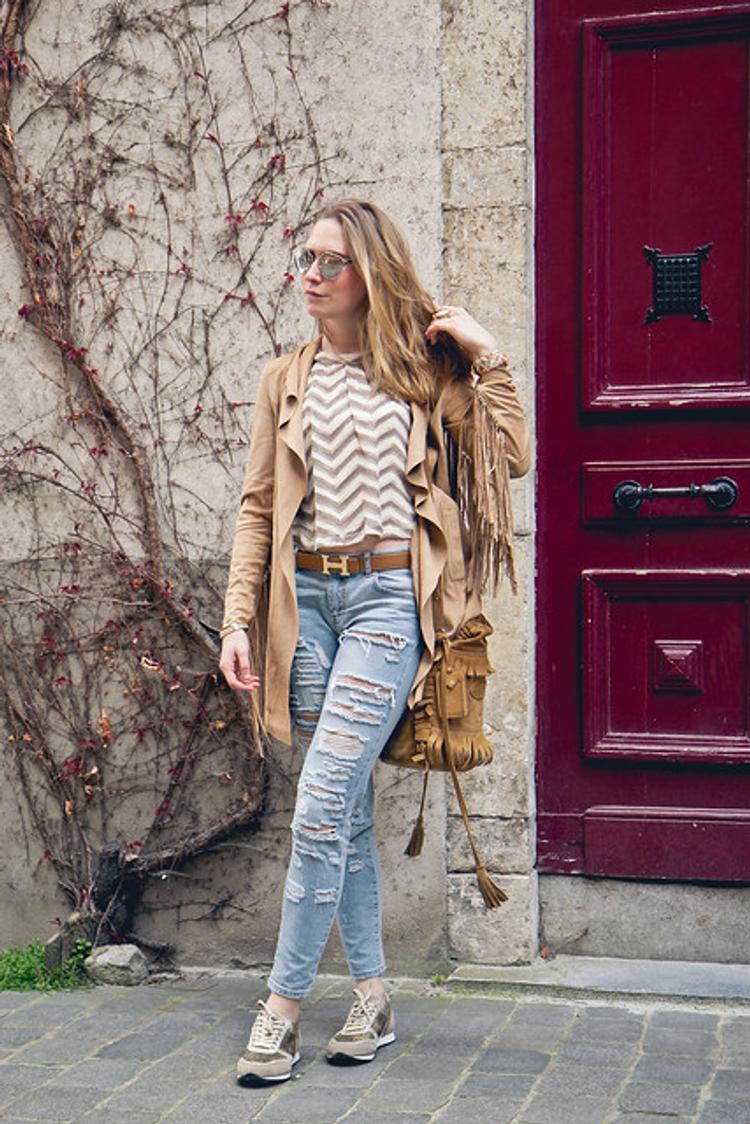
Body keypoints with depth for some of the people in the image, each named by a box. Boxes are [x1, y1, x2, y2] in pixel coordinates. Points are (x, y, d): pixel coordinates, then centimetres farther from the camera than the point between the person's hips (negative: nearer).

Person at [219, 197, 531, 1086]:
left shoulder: (422, 369, 6)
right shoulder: (285, 380, 14)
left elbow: (509, 457, 0)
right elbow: (258, 506, 11)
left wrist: (487, 357, -3)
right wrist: (240, 619, 4)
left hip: (388, 593, -4)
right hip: (307, 595, 4)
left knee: (321, 807, -11)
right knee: (346, 809, 7)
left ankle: (283, 1004, 1)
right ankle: (371, 997, 18)